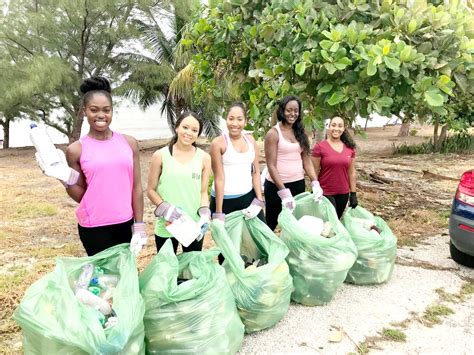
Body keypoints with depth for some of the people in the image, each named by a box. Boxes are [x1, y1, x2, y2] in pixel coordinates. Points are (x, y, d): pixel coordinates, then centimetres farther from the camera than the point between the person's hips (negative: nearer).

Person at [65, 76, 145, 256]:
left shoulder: (129, 143, 1)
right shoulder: (76, 150, -4)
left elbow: (136, 187, 3)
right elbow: (81, 195, 3)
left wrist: (139, 224, 2)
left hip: (125, 224, 2)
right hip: (93, 228, -2)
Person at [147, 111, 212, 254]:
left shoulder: (204, 158, 0)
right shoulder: (160, 155, -5)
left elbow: (203, 192, 5)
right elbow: (151, 190, 0)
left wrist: (205, 214, -11)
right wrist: (165, 209, -15)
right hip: (166, 227, -1)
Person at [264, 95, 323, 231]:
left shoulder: (300, 132, 8)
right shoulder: (274, 133, -9)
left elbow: (306, 160, 7)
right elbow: (271, 166, -13)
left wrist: (315, 183, -6)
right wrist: (284, 192, -20)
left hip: (298, 183, 6)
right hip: (276, 185, -5)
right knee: (271, 224, 8)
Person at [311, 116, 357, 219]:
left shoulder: (350, 148, 3)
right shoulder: (320, 147, -10)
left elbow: (352, 172, 8)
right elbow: (314, 172, -7)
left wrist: (353, 193, 6)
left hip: (343, 194, 4)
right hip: (325, 193, -4)